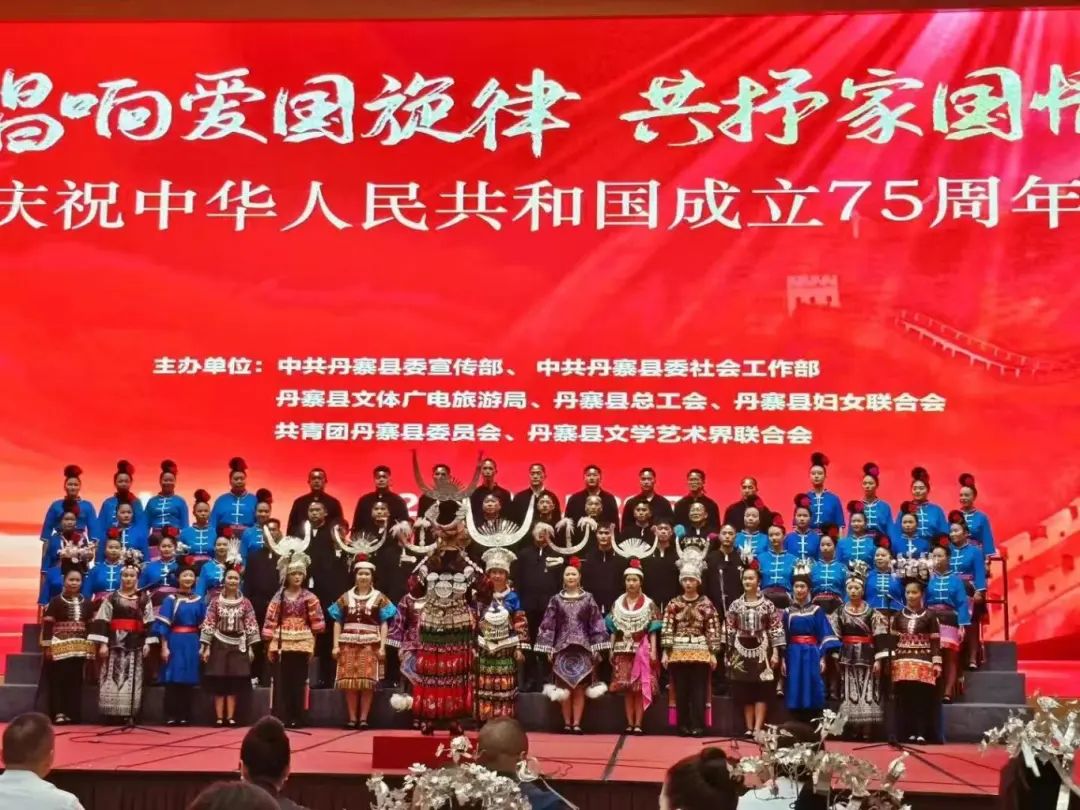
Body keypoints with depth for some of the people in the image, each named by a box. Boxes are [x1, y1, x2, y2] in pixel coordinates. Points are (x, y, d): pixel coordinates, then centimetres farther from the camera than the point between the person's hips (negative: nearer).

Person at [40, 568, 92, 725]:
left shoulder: (86, 603, 11)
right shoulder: (56, 601, -3)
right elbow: (47, 625, -6)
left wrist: (92, 645, 9)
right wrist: (47, 646, -12)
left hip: (79, 647, 4)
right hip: (59, 647, -4)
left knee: (75, 681, 5)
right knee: (58, 680, -7)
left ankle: (72, 714, 9)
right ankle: (58, 713, -7)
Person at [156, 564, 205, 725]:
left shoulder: (199, 601, 10)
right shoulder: (170, 600, 1)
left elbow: (203, 627, 13)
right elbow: (163, 625, -4)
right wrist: (164, 646, -12)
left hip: (192, 644, 3)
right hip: (174, 642, -3)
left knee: (189, 681, 3)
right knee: (173, 679, -5)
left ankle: (185, 717, 7)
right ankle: (171, 717, -2)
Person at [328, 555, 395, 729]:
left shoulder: (379, 598, 7)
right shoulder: (345, 597, 11)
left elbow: (384, 624, 4)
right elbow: (338, 623, 11)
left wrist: (382, 647, -5)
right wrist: (335, 645, 2)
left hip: (370, 644, -2)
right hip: (348, 643, 2)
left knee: (367, 681, -6)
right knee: (349, 681, -2)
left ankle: (363, 718, -1)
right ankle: (352, 718, 4)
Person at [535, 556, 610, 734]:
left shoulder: (588, 598, 4)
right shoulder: (556, 599, 5)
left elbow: (596, 624, 3)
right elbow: (548, 625, 4)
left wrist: (597, 648, -2)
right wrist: (548, 649, -2)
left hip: (583, 649, 0)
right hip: (562, 649, 1)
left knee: (579, 688, -1)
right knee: (564, 688, 0)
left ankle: (576, 724, 1)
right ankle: (567, 724, 7)